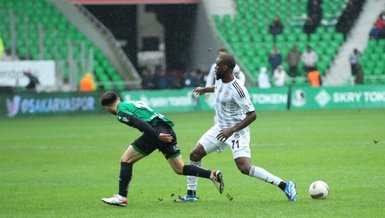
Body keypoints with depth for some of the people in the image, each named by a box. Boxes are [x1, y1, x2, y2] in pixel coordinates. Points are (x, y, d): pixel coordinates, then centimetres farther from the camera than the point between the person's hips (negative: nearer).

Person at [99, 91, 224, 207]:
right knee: (180, 169, 14)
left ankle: (121, 197, 1)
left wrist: (157, 135, -19)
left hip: (155, 132, -8)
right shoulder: (133, 103, 30)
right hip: (168, 131, 8)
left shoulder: (121, 112, 3)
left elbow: (139, 123, -12)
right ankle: (212, 174, 0)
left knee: (126, 160, 4)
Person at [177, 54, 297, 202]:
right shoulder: (220, 80, -1)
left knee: (245, 168, -23)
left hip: (236, 131, -9)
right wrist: (205, 89, 42)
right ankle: (191, 194, 19)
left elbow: (252, 115, -27)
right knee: (194, 155, 5)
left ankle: (284, 185, -16)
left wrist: (232, 130, -34)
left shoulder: (237, 89, -27)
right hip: (220, 128, 9)